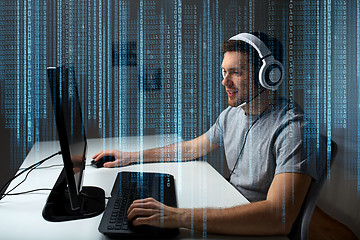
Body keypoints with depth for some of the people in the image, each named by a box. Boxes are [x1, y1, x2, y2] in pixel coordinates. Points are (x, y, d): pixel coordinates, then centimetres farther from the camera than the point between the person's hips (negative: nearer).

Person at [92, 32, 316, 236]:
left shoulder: (293, 127, -24)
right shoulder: (232, 114, 3)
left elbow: (280, 217, -36)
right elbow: (192, 147, 18)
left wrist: (178, 217, -41)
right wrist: (131, 157, 13)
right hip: (231, 214, 7)